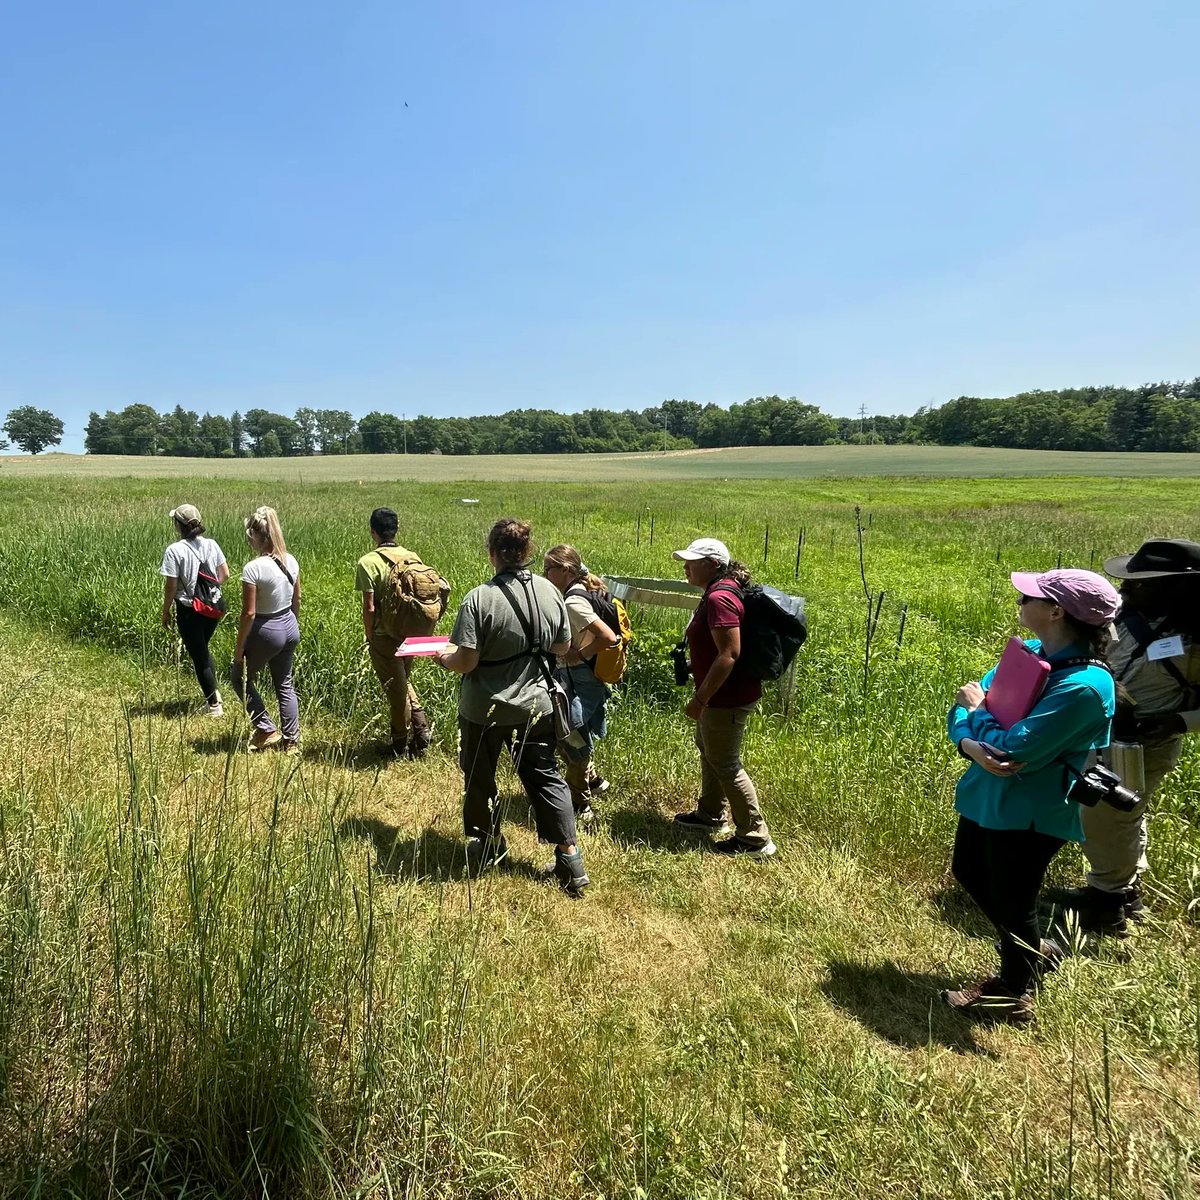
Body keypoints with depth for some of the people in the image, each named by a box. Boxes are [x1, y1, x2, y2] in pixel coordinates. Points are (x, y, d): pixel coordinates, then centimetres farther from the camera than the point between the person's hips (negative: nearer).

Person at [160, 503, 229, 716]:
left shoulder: (174, 550, -16)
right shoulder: (211, 544, -1)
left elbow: (171, 587, -14)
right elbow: (224, 574, 6)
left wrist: (165, 612, -1)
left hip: (189, 610, -5)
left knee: (198, 655, 8)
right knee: (202, 649, 26)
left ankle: (213, 705, 16)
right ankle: (213, 692, 21)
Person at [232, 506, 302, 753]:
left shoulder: (253, 568, -21)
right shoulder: (291, 561, -1)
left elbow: (249, 613, -18)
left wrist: (239, 647, -8)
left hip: (265, 631, -6)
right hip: (289, 628, 6)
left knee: (241, 678, 18)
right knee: (285, 684, 17)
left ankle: (266, 731, 17)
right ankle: (292, 741, 21)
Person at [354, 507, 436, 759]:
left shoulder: (368, 562, -15)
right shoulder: (413, 557, 0)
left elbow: (370, 608, -16)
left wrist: (369, 638, -2)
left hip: (385, 636, -5)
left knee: (396, 691, 8)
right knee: (403, 682, 26)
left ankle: (401, 747, 23)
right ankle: (422, 727, 14)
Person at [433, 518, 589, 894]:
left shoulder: (480, 599, -21)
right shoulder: (550, 592, -7)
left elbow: (466, 662, -21)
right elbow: (563, 647, 5)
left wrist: (445, 658, 0)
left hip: (484, 710, -4)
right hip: (534, 705, 4)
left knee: (480, 779, 19)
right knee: (546, 777, 15)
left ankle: (488, 848, 37)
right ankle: (571, 861, 15)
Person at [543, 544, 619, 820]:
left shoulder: (573, 602, -22)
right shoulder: (578, 594, 6)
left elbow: (609, 638, -30)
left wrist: (580, 655, -18)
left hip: (580, 680, -9)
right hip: (571, 677, 9)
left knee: (571, 740, 5)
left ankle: (579, 805, 21)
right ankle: (592, 779, 37)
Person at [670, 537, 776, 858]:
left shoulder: (720, 598, -24)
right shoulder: (718, 591, 10)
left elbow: (729, 654, -29)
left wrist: (700, 698, -25)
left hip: (726, 698, -11)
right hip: (720, 695, 11)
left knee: (725, 764, 1)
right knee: (707, 749, 25)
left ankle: (755, 838, 12)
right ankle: (712, 814, 43)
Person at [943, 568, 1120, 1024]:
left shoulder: (1085, 686, -27)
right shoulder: (1027, 652, -1)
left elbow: (1014, 750, -30)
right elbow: (966, 702, -1)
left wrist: (975, 713, -12)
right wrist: (971, 746, -22)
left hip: (1029, 815, -8)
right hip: (986, 795, 9)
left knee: (1010, 902, 11)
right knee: (969, 875, 25)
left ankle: (1013, 994, 38)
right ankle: (1033, 950, 50)